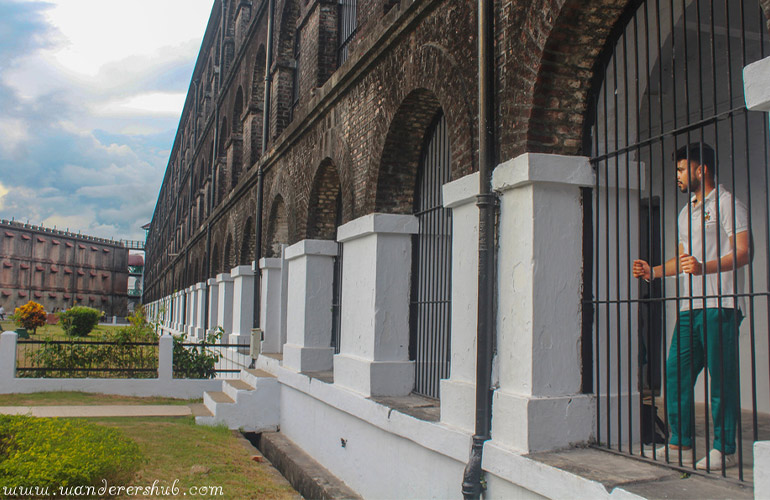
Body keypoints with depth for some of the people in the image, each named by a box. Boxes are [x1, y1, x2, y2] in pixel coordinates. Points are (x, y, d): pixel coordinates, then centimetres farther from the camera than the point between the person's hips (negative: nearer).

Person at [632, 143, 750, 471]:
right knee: (675, 373, 4)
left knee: (722, 379, -4)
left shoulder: (727, 204, -1)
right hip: (689, 306, 8)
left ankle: (724, 449, 4)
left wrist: (704, 267, -25)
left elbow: (742, 253, -12)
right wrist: (653, 272, 18)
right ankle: (679, 445, 12)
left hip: (719, 306, -8)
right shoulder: (686, 212, 24)